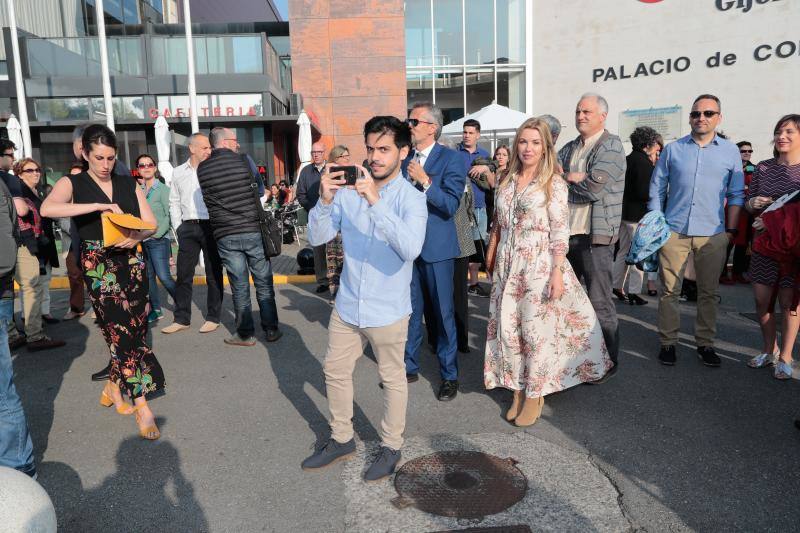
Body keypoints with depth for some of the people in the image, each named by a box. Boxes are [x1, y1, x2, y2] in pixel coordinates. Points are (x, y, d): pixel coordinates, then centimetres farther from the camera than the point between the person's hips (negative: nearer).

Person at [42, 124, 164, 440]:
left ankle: (113, 386, 31)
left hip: (133, 263, 4)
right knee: (122, 331, -8)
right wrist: (99, 206, -24)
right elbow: (47, 208, -20)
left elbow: (151, 223, 7)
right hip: (99, 267, -4)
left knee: (134, 330, 6)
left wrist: (137, 236, -15)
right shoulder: (73, 184, 1)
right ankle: (142, 407, -3)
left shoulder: (129, 185, 11)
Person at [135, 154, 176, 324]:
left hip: (158, 240, -6)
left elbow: (169, 215, -10)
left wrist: (158, 233, -18)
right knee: (148, 276, 9)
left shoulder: (163, 189, -5)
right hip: (142, 240, 6)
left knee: (164, 276, -11)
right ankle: (156, 310, 18)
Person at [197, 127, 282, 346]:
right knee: (264, 284, 9)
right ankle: (271, 330, 15)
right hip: (253, 231, -1)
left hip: (225, 237, 1)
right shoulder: (243, 161, -2)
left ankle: (245, 334, 15)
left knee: (239, 287, 8)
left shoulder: (202, 169, 2)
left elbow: (207, 202, 10)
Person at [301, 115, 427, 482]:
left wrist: (376, 202, -37)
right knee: (335, 371, 17)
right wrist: (325, 200, -22)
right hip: (347, 306, 5)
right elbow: (317, 237, -5)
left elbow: (411, 248, -32)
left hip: (387, 310, -4)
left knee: (392, 379, 13)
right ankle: (341, 440, 39)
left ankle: (391, 447, 35)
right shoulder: (349, 191, -4)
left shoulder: (411, 198, -14)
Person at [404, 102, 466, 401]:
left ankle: (449, 376, 20)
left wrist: (425, 180, -24)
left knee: (443, 314, 5)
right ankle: (410, 367, 29)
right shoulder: (405, 159, 10)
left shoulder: (450, 159, -7)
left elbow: (451, 205, -16)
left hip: (436, 248, -5)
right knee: (410, 311, 13)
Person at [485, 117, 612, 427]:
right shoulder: (507, 182, 11)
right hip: (508, 265, 5)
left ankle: (535, 395, 15)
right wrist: (497, 263, 13)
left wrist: (557, 272, -15)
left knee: (536, 331, 0)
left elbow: (560, 231, -9)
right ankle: (517, 389, 21)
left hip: (539, 264, -5)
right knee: (507, 329, 6)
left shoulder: (553, 183, -4)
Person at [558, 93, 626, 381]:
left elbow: (594, 187, -18)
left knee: (600, 302, 0)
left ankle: (607, 361, 15)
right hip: (565, 233, 7)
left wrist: (564, 177, -4)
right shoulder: (569, 148, 16)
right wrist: (576, 178, -11)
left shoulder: (611, 146, -5)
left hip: (595, 235, -7)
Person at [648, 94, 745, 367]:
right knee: (670, 290, 1)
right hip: (673, 231, -1)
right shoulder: (672, 149, 6)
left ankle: (705, 343, 20)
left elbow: (736, 195, 10)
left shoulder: (730, 152, 8)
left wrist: (731, 230, 4)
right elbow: (657, 189, 9)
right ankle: (668, 342, 12)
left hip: (712, 234, 1)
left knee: (708, 292, 8)